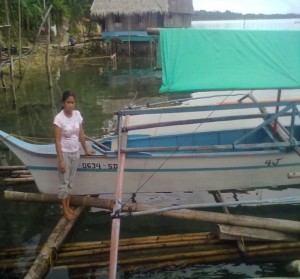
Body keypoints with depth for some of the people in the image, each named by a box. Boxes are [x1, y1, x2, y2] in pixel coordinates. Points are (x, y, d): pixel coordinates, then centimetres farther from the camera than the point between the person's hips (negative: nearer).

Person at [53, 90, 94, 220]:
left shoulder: (77, 114, -2)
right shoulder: (59, 118, -18)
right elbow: (57, 141, -17)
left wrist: (86, 149, 14)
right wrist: (61, 160, -18)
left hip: (76, 152, 5)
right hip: (65, 153, -5)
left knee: (70, 181, 16)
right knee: (64, 182, 7)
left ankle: (68, 206, 31)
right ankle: (64, 209, 22)